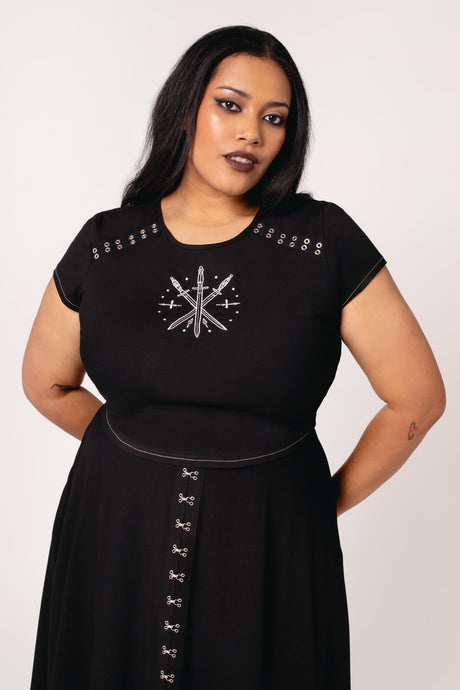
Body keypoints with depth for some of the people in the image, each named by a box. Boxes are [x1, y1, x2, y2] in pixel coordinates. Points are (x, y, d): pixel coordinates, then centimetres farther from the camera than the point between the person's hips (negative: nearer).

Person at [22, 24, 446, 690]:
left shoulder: (326, 240, -8)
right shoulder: (105, 244, -2)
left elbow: (417, 396, -4)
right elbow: (48, 384, 11)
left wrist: (329, 501, 1)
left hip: (272, 543, -1)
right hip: (119, 533, 2)